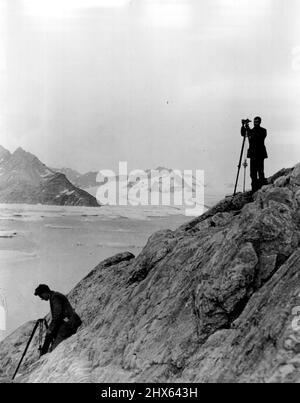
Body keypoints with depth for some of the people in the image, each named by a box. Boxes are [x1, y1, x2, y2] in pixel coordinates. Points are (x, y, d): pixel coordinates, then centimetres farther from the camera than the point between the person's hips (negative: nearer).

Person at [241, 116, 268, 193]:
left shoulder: (263, 131, 1)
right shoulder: (251, 131, 16)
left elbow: (258, 137, -16)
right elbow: (243, 134, 5)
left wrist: (249, 130, -22)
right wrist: (243, 126, -11)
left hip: (260, 154, -5)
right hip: (252, 154, 5)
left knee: (260, 172, -8)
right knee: (253, 173, 2)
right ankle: (254, 189, 5)